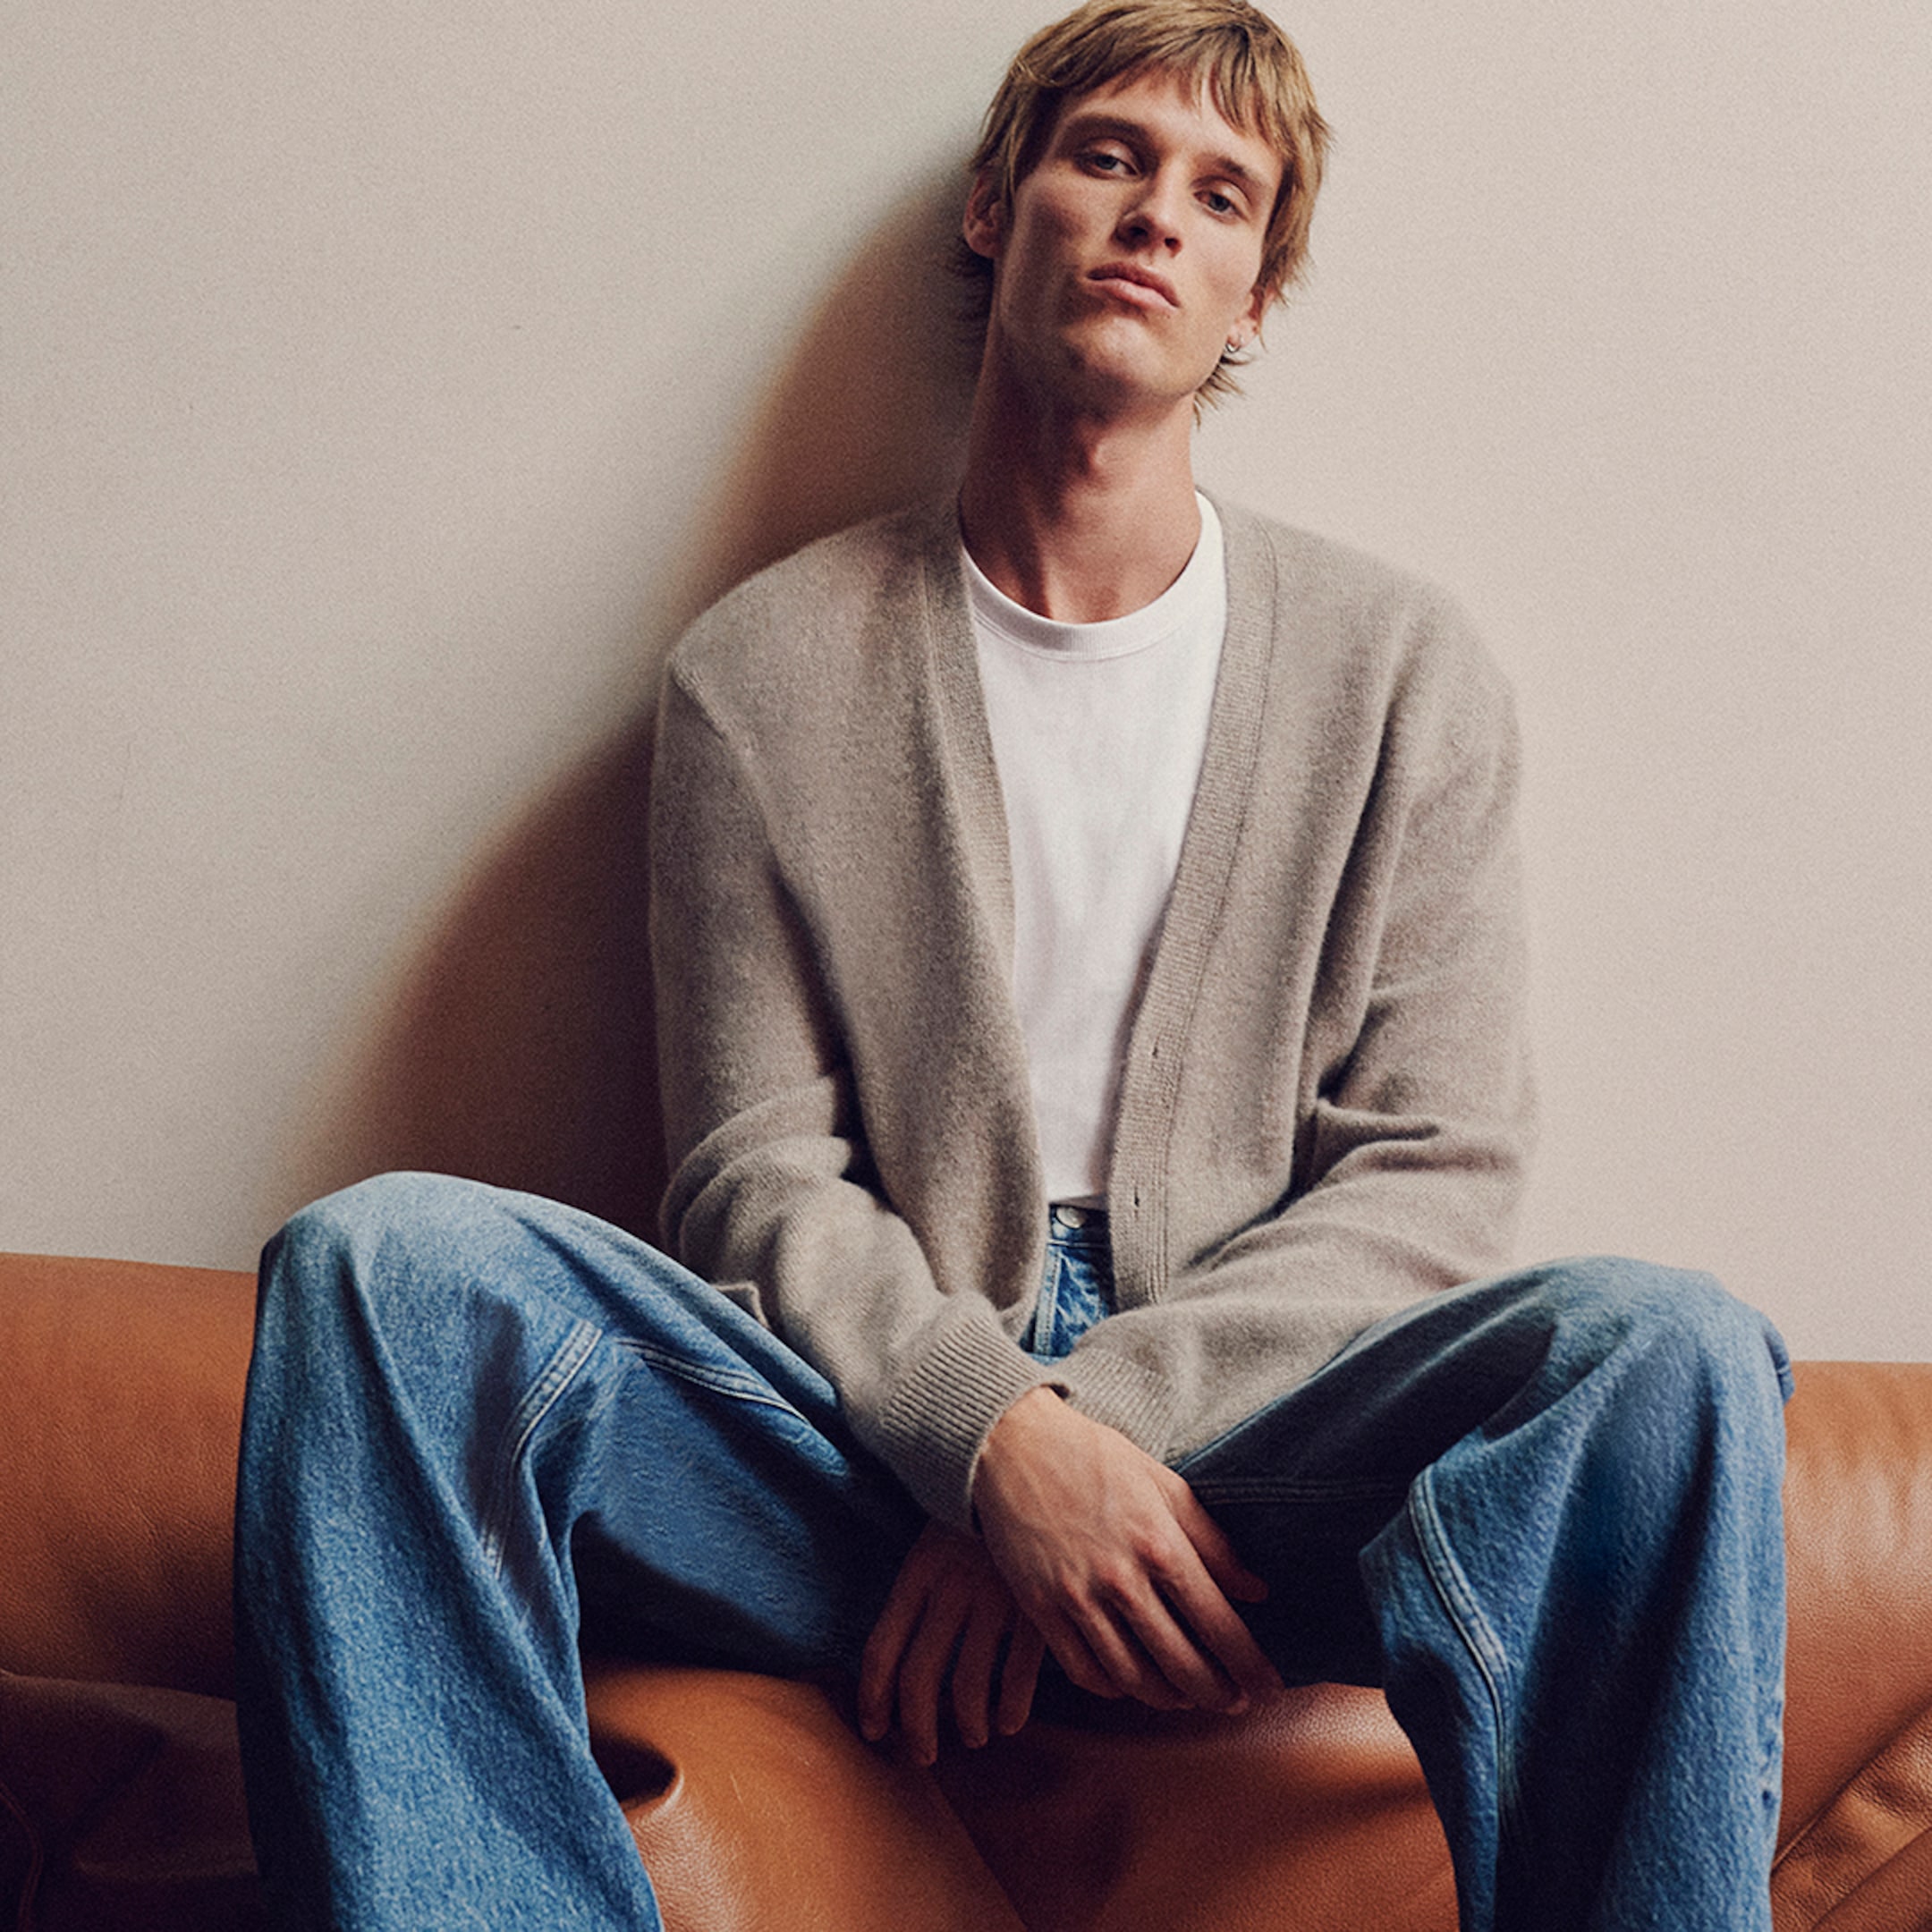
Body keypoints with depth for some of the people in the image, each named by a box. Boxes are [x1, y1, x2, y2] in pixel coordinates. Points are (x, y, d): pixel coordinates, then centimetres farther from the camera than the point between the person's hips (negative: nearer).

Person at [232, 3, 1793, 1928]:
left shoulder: (1399, 667, 10)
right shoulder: (767, 669, 9)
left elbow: (1431, 1171, 3)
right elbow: (756, 1174, 3)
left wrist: (1099, 1423, -12)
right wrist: (997, 1438, -17)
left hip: (1235, 1429, 0)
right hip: (872, 1417, 0)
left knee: (1665, 1350, -30)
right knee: (385, 1258, -26)